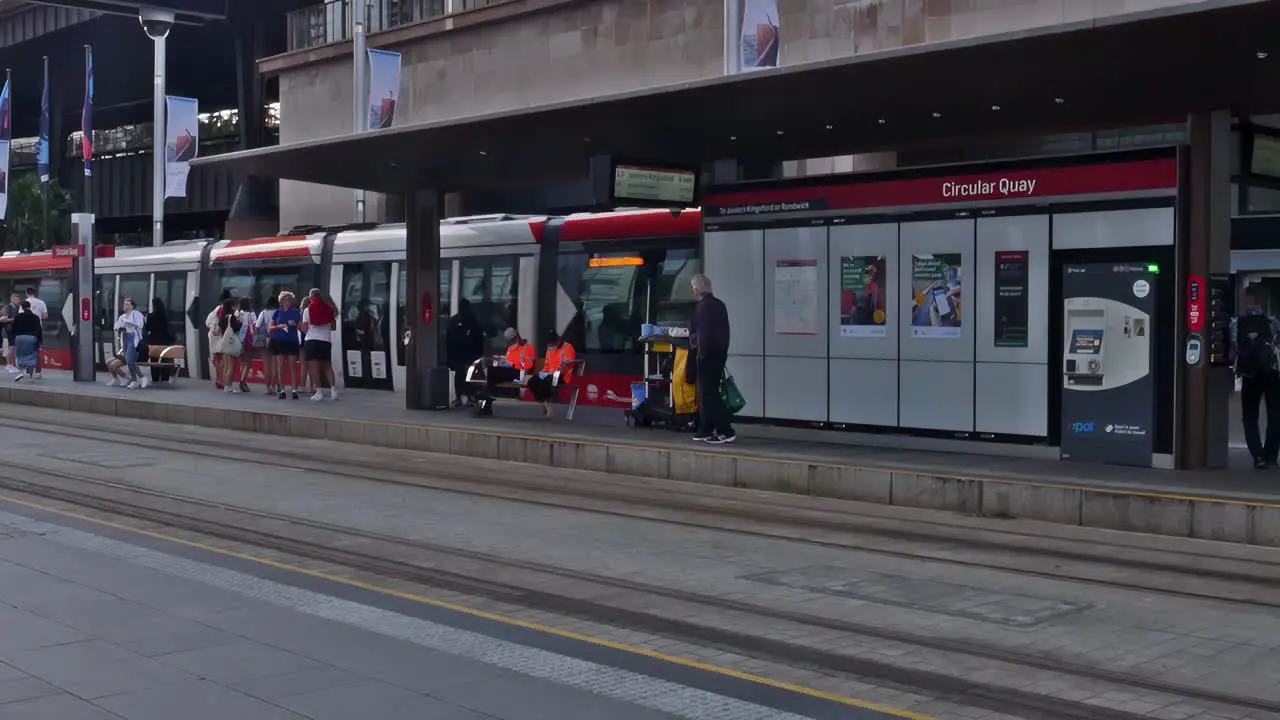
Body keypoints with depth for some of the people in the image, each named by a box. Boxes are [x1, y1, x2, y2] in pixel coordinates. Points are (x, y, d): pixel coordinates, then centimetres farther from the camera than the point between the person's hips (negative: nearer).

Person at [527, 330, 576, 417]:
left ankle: (547, 403, -18)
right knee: (532, 381, -15)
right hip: (548, 375, 8)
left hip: (561, 376, -8)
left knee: (543, 382, -34)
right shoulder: (550, 349, 19)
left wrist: (556, 373, -22)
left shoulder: (567, 348, -6)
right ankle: (544, 402, -13)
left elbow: (568, 365, -15)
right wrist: (543, 372, 2)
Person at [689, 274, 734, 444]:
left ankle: (725, 431, -12)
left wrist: (701, 354, -17)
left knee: (708, 394, -8)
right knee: (708, 393, 15)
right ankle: (706, 431, 19)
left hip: (707, 355, -10)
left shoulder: (703, 307, -15)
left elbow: (703, 334, -21)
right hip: (719, 353, 10)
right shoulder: (719, 304, 14)